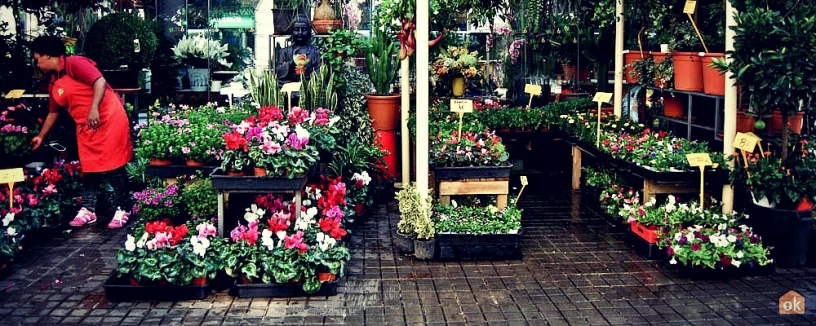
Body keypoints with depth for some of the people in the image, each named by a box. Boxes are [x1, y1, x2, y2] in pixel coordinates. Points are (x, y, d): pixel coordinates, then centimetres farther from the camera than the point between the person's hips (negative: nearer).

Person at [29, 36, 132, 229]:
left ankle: (119, 209, 1)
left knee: (112, 166, -5)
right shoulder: (54, 84, 15)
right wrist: (41, 136, 32)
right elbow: (53, 112, 27)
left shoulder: (74, 63, -10)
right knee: (89, 168, 8)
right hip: (86, 127, 8)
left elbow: (100, 81, -21)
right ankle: (88, 210, 15)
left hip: (108, 119, -8)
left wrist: (94, 109, -30)